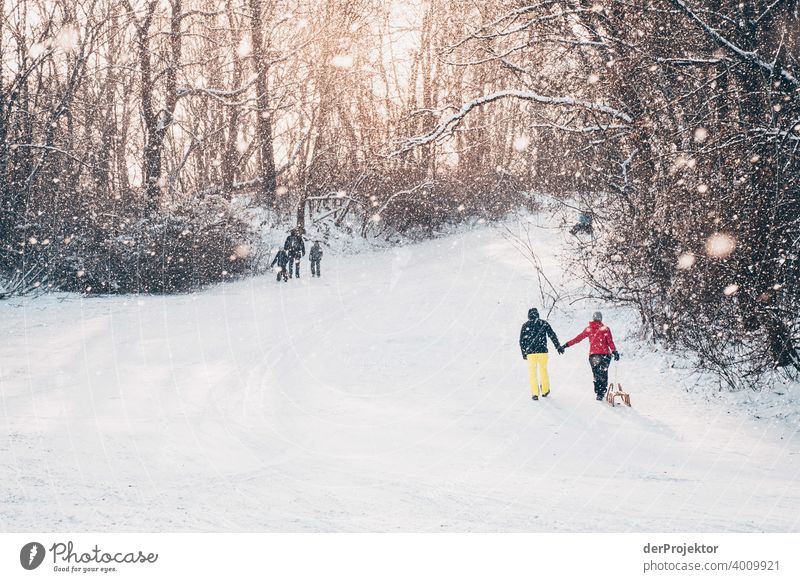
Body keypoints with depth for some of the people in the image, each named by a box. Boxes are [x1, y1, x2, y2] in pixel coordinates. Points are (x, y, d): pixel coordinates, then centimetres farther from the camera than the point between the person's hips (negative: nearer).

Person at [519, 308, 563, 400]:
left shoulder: (525, 325, 1)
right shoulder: (544, 323, 1)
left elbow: (522, 340, 3)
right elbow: (552, 335, 2)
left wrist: (524, 353, 12)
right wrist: (558, 347, 10)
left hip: (530, 352, -1)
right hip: (543, 351, 1)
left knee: (533, 373, 6)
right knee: (543, 370, 16)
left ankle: (534, 393, 0)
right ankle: (545, 391, 25)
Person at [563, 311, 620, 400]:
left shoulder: (588, 329, 4)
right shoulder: (605, 329, -2)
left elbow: (578, 338, 8)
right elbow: (610, 342, -6)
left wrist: (567, 344, 15)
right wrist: (615, 352, -3)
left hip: (593, 355, 2)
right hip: (604, 354, -2)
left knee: (596, 375, 10)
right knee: (603, 375, 3)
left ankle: (598, 392, 7)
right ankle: (602, 393, -4)